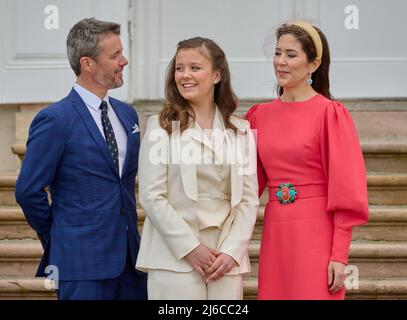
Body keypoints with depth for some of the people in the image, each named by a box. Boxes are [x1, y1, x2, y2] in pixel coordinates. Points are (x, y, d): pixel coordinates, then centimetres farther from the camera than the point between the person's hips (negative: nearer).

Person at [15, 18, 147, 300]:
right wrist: (57, 239, 2)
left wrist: (130, 232, 14)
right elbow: (28, 191, -9)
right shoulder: (55, 120, -10)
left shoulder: (127, 114, 12)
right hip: (83, 263, -6)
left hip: (130, 255, 7)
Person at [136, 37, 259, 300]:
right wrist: (190, 248, -10)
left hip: (227, 259, 3)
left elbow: (248, 199, 7)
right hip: (175, 258, -2)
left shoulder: (241, 131, 10)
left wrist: (232, 251, -6)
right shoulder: (161, 127, 2)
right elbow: (151, 196, -4)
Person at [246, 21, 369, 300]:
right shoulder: (260, 115, 9)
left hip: (317, 235, -5)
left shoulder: (330, 114, -6)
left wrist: (340, 255, -12)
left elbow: (346, 190, -8)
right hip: (275, 234, 5)